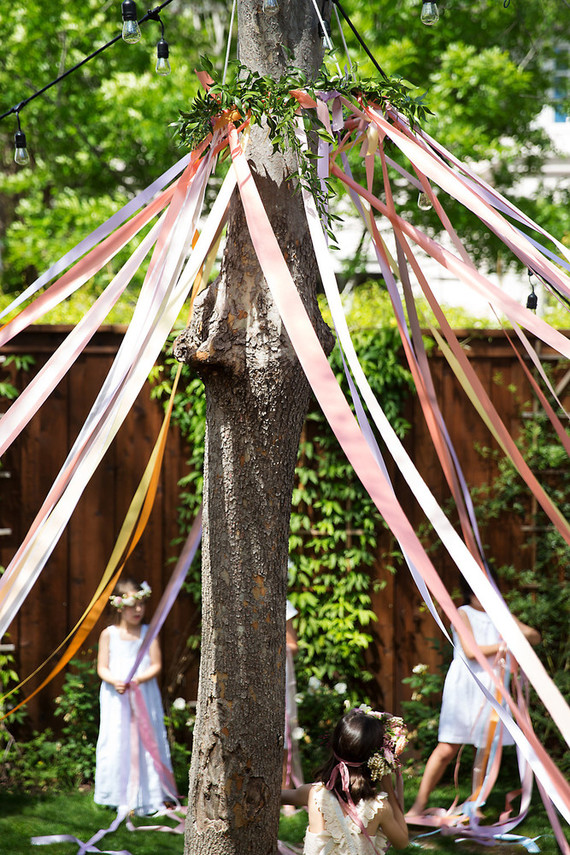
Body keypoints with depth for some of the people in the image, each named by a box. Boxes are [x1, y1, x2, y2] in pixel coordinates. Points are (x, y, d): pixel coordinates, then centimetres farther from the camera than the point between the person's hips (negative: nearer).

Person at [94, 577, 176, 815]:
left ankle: (147, 795, 7)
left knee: (146, 742, -1)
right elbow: (102, 667, 1)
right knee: (117, 744, 0)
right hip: (116, 697, 0)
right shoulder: (109, 634, 1)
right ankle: (118, 796, 10)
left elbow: (156, 665, -1)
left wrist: (140, 679, -19)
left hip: (144, 696, 0)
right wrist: (115, 681, -19)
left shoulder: (148, 632, 2)